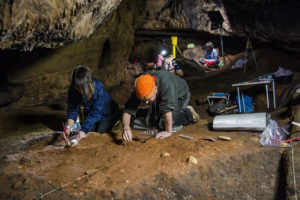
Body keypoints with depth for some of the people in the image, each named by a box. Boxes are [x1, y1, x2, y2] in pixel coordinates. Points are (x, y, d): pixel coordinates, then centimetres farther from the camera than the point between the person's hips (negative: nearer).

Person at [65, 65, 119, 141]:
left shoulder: (98, 88, -36)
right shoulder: (73, 89, -23)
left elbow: (95, 112, -36)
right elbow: (72, 109, -18)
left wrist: (84, 130, -41)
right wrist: (68, 127, -33)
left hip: (106, 113, -4)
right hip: (89, 112, 5)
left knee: (100, 130, -19)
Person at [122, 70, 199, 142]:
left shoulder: (165, 83, -45)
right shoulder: (140, 90, -28)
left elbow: (167, 108, -45)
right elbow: (128, 109, -30)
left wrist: (168, 131, -42)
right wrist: (126, 127, -48)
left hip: (179, 96, -6)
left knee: (163, 124, -18)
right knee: (150, 122, 4)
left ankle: (188, 113, 3)